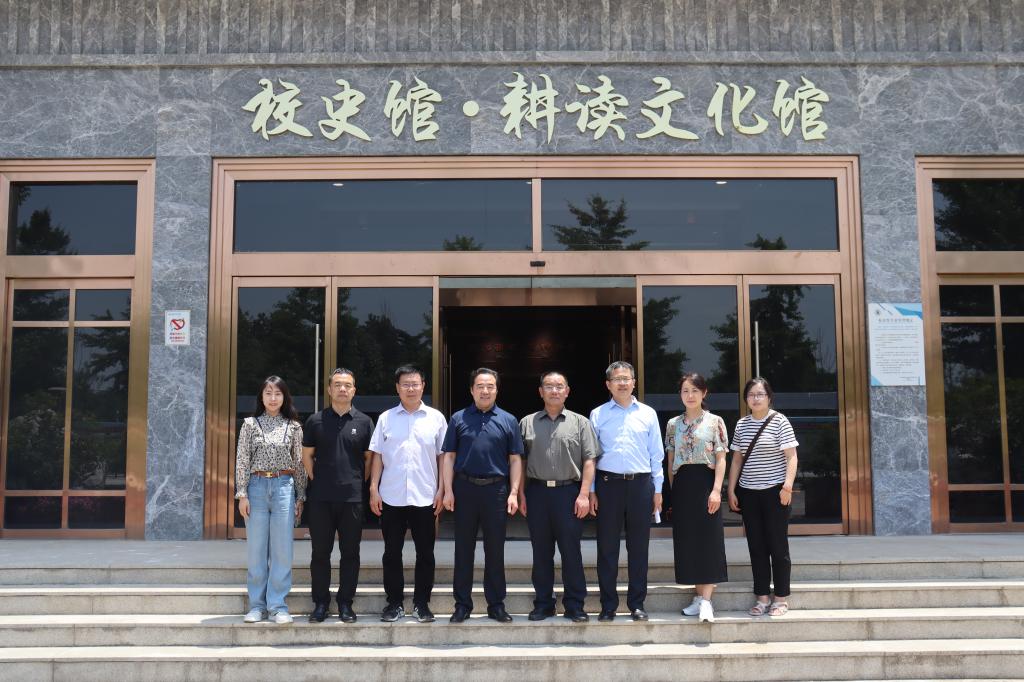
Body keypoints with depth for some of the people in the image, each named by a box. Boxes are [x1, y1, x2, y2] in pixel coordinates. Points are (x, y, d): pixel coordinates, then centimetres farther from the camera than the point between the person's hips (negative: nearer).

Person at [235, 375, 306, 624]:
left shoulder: (293, 426, 6)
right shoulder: (250, 424, 4)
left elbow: (298, 463, 7)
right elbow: (242, 461, 1)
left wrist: (300, 497, 5)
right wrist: (242, 494, -6)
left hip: (284, 487, 0)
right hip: (257, 486, 0)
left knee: (282, 549, 0)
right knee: (256, 549, 4)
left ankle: (278, 605, 8)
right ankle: (257, 605, 14)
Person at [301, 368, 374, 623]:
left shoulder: (363, 422, 5)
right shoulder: (316, 420, 5)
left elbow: (370, 458, 10)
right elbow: (307, 456, 9)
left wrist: (359, 482, 4)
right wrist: (317, 480, 4)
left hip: (352, 497, 0)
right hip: (320, 497, 0)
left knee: (350, 552, 5)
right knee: (320, 551, 5)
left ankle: (346, 603, 16)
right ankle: (320, 602, 16)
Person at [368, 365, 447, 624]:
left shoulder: (436, 418, 3)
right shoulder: (386, 418, 5)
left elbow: (443, 456, 5)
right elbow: (377, 456, 6)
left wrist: (441, 490, -1)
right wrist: (374, 489, -1)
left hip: (425, 497, 0)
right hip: (391, 497, 1)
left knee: (425, 553, 6)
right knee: (392, 552, 8)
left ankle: (421, 603, 17)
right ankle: (394, 602, 19)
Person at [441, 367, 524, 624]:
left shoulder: (508, 421, 6)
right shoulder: (459, 419, 6)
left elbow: (515, 459, 5)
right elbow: (449, 456, 5)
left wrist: (514, 493, -3)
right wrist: (448, 490, -3)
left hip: (496, 489, 0)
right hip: (464, 488, 0)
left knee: (495, 550, 6)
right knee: (463, 549, 6)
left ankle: (496, 605, 17)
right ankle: (462, 604, 15)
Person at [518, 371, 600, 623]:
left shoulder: (580, 423, 5)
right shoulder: (527, 423, 10)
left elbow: (589, 461, 1)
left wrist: (584, 494, -8)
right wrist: (521, 494, 2)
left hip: (569, 491, -2)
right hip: (537, 491, 2)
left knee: (571, 551, 1)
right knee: (541, 552, 8)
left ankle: (574, 605, 11)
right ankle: (543, 604, 18)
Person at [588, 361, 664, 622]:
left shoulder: (647, 414, 8)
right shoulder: (597, 415, 5)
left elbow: (656, 454, 9)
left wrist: (657, 490, 5)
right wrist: (590, 490, 0)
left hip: (640, 484, 1)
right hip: (608, 483, -1)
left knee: (639, 547, 6)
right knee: (607, 547, 3)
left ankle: (637, 604, 16)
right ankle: (608, 605, 12)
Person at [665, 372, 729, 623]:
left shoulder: (715, 422, 0)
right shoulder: (673, 424, 10)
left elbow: (721, 459, -4)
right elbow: (671, 461, 13)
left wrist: (716, 490, -14)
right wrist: (673, 490, 8)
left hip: (706, 482, -4)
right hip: (682, 484, 4)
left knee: (709, 539, -7)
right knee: (687, 540, 5)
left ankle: (705, 600, -8)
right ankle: (699, 597, 14)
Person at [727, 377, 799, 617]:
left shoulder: (779, 421, -4)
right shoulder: (741, 424, 9)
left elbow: (791, 456, -8)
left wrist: (788, 484, -19)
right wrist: (731, 490, 9)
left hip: (774, 492, -4)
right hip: (748, 493, 5)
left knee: (777, 545, 1)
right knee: (756, 546, 8)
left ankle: (781, 598, 11)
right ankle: (762, 596, 17)